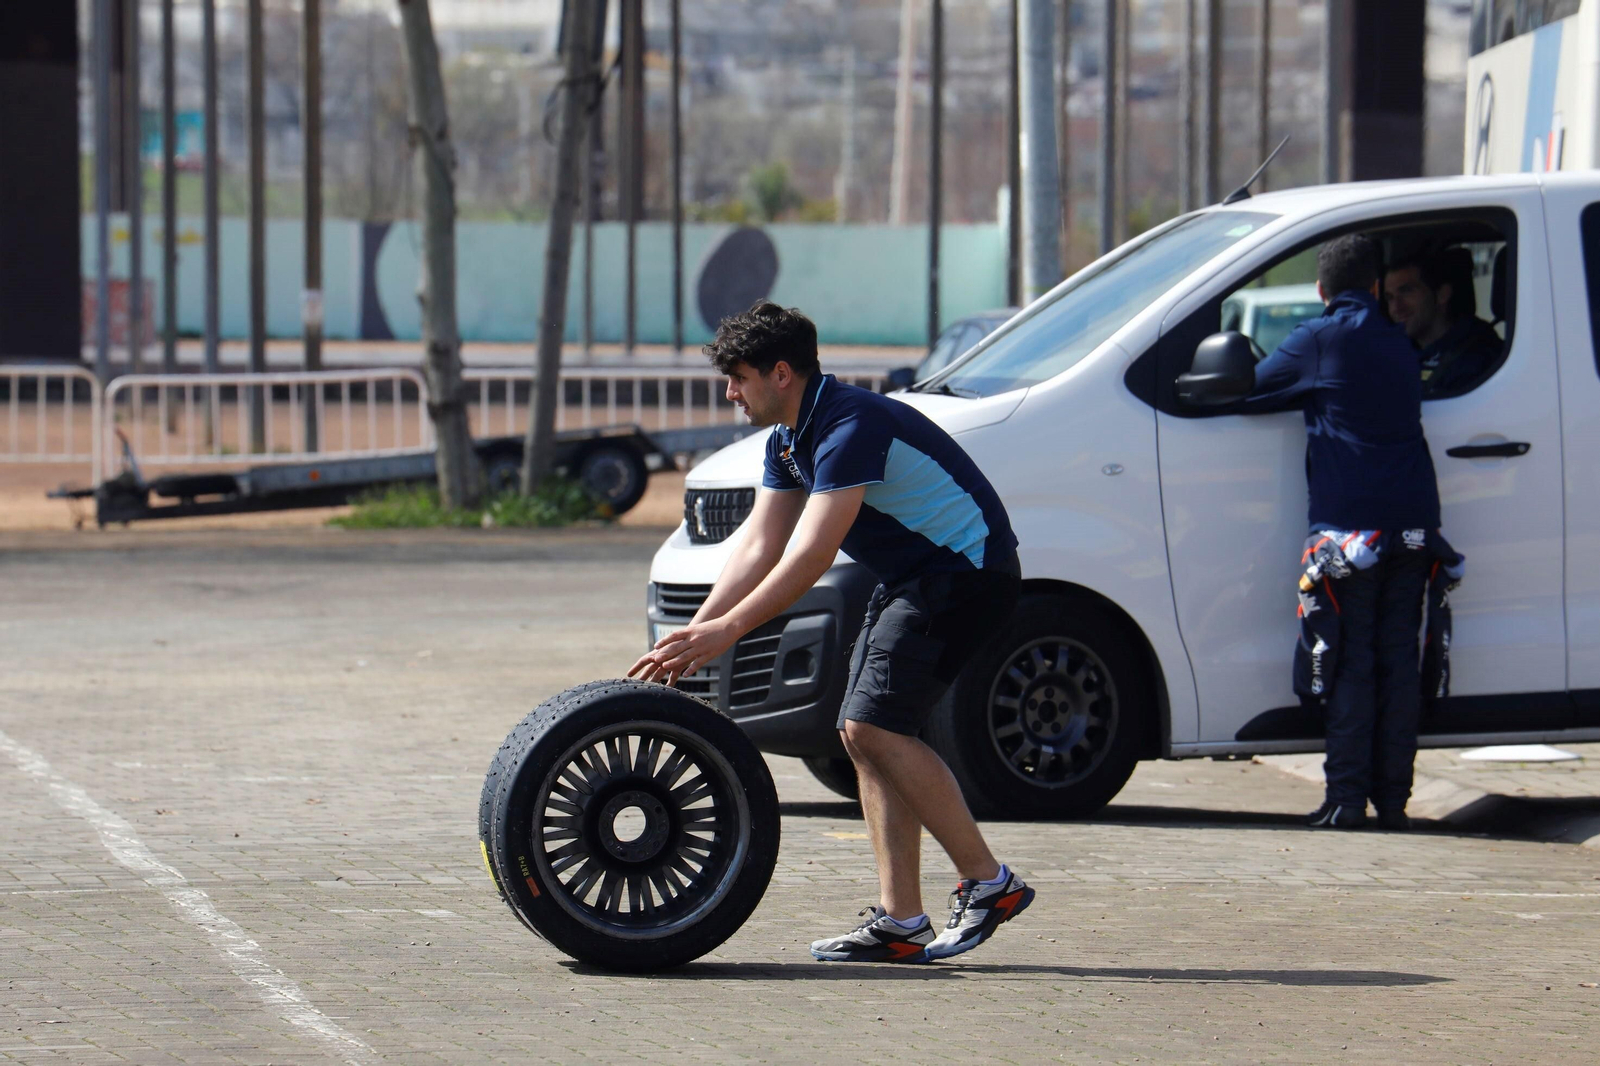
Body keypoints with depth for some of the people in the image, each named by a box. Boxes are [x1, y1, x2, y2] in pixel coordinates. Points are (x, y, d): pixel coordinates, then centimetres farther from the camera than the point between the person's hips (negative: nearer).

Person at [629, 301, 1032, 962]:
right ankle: (899, 923, 2)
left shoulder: (851, 426, -22)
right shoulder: (789, 440, 10)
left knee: (873, 725, -18)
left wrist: (728, 629, -26)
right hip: (913, 579, 10)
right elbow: (760, 544, 10)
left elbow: (813, 552, -27)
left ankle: (988, 883, -12)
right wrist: (693, 635, 2)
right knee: (867, 734, 3)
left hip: (968, 572, -10)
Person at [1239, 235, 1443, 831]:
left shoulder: (1317, 341, -1)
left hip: (1350, 525, -4)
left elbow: (1249, 395, 3)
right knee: (1398, 661, 7)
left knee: (1350, 664, -3)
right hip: (1413, 526, 4)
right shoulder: (1398, 344, 16)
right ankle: (1393, 799, 6)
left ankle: (1347, 799, -6)